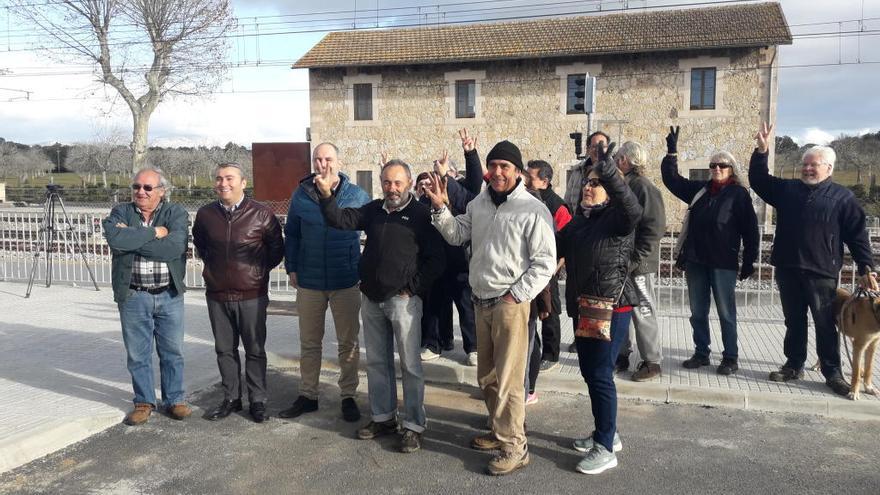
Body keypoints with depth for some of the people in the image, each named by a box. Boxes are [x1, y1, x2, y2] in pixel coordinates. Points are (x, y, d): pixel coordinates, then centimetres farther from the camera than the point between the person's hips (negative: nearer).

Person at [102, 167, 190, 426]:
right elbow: (115, 239, -20)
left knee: (173, 352, 9)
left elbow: (175, 247, -20)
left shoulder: (176, 213, -2)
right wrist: (154, 233, -16)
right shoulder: (120, 213, 3)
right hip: (133, 296, 1)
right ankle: (144, 402, 24)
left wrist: (132, 238, -16)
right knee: (137, 354, 9)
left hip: (170, 295, 0)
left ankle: (175, 400, 24)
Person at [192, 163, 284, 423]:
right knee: (225, 350, 12)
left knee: (255, 350, 6)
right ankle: (231, 398, 26)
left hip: (252, 296, -3)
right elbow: (199, 244, 21)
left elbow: (277, 249, 3)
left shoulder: (262, 214, -8)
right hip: (217, 295, 3)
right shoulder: (205, 214, 1)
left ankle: (257, 401, 18)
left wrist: (259, 271, 1)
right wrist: (211, 268, 14)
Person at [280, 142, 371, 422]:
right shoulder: (301, 195, -1)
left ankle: (348, 396, 23)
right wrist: (291, 268, 5)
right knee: (309, 343, 13)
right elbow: (291, 234, 9)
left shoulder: (357, 196, -5)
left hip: (346, 282, -2)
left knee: (348, 344, 9)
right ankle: (307, 396, 27)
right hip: (309, 281, 2)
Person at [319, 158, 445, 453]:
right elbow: (341, 220, 4)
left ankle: (414, 426, 8)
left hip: (403, 299, -6)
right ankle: (383, 417, 27)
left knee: (410, 365, -1)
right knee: (376, 362, 14)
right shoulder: (373, 210, 11)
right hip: (371, 299, 6)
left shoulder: (421, 214, -5)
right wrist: (326, 194, -11)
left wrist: (413, 289, -11)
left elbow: (435, 259, -7)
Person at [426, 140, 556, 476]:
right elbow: (456, 235, 14)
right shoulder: (479, 203, 10)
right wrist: (440, 207, 0)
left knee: (507, 379, -3)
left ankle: (514, 448, 9)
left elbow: (545, 262, -13)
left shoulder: (533, 210, -12)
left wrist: (516, 295, -17)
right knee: (486, 376, 18)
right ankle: (499, 431, 35)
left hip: (510, 304, -7)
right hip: (481, 302, 7)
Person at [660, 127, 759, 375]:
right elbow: (672, 179, 15)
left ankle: (730, 357, 13)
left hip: (723, 263, -5)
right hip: (696, 260, 5)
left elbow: (750, 229, -5)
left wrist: (749, 261, -8)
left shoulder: (739, 194, -3)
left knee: (726, 313, 3)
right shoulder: (700, 189, 10)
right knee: (698, 312, 10)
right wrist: (672, 151, 6)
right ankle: (701, 353, 22)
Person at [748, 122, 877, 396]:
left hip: (822, 273, -3)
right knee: (794, 322, 13)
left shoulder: (842, 197, 1)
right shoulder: (787, 189, 11)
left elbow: (857, 235, 0)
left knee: (825, 325, 4)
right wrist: (762, 151, -4)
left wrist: (866, 268, -5)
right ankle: (794, 365, 24)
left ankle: (832, 373, 14)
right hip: (788, 270, 3)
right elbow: (758, 180, 11)